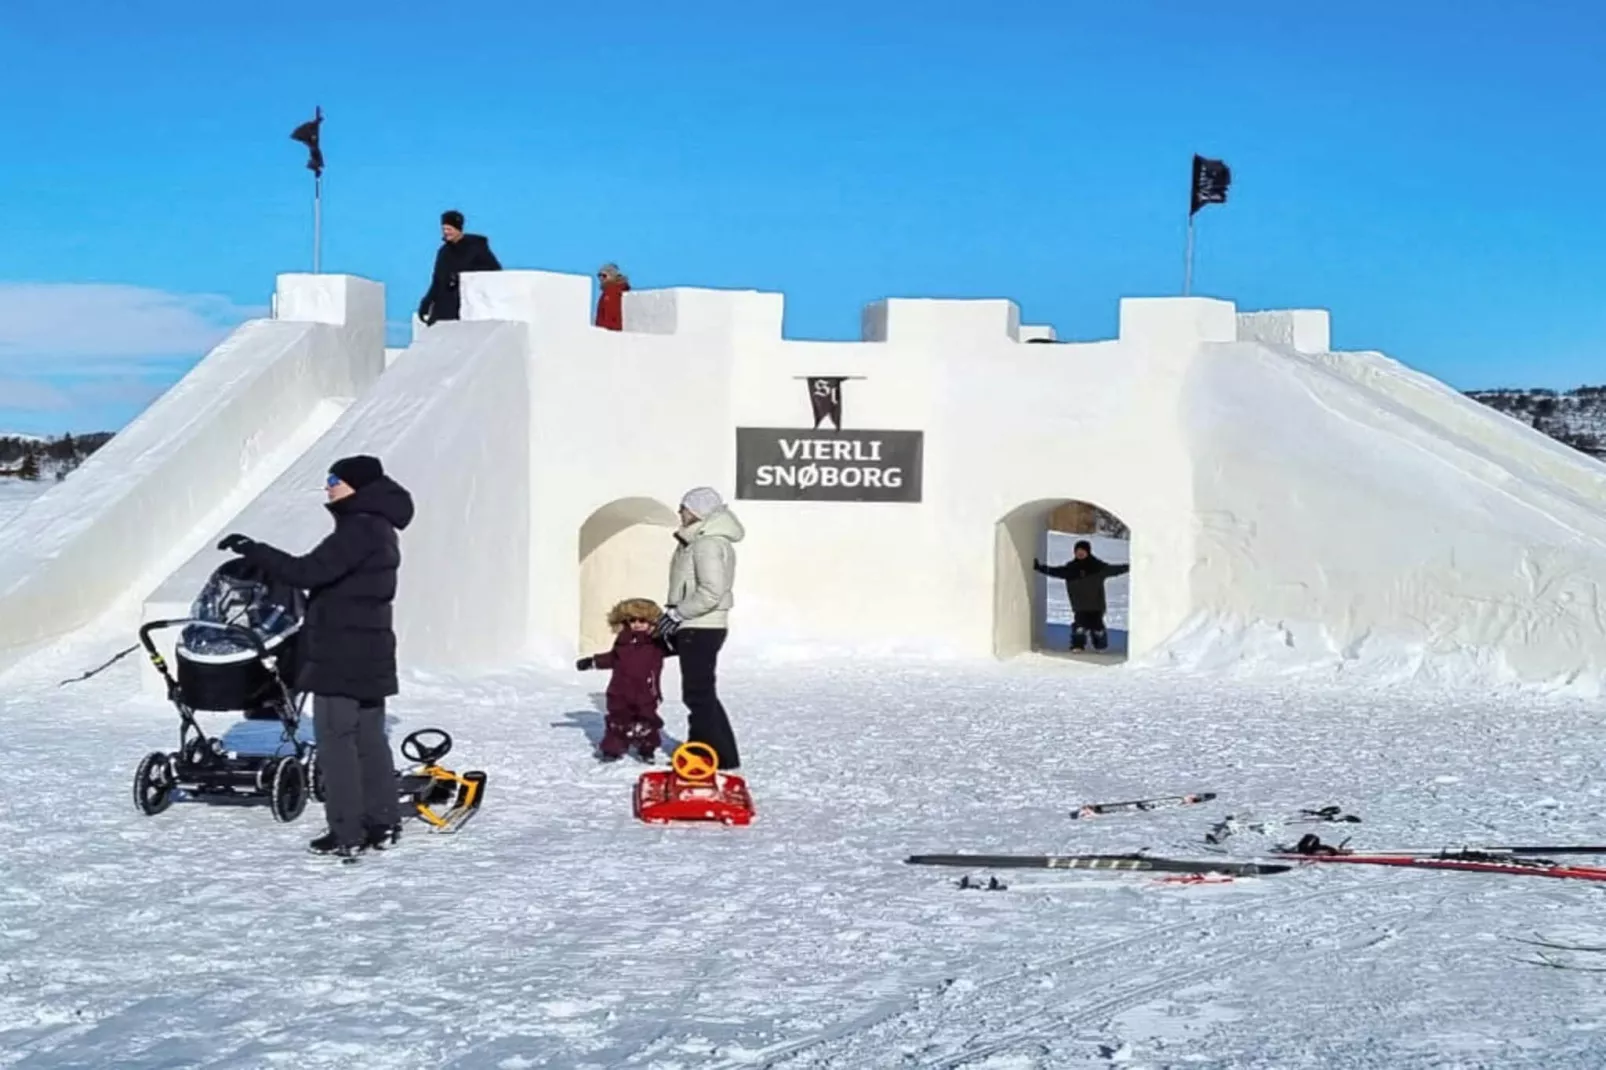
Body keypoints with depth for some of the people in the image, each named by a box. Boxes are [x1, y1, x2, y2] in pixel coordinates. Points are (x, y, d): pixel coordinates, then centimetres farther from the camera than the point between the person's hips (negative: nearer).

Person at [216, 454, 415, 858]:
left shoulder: (358, 531, -19)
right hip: (370, 654, 10)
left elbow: (307, 571, -26)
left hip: (341, 657, -10)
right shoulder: (378, 530, 13)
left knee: (336, 740, -4)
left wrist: (251, 549, -22)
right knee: (369, 738, 14)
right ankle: (382, 823, 18)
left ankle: (347, 832, -3)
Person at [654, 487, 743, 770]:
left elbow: (711, 592, -26)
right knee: (701, 693, 16)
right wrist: (674, 616, 14)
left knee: (699, 694, -5)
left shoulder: (709, 544, -18)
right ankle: (722, 755, 24)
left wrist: (676, 613, -19)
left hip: (700, 629, -11)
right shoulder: (697, 541, 15)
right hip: (696, 628, 11)